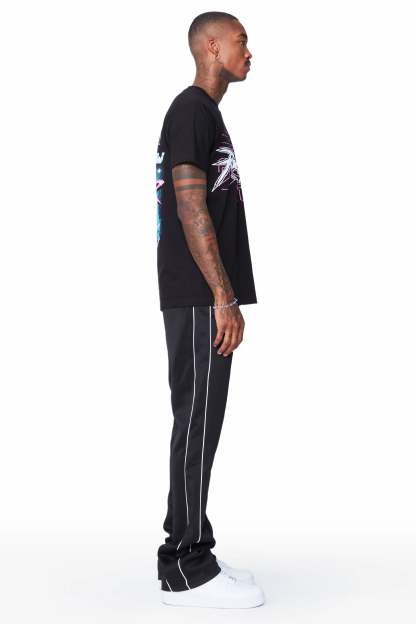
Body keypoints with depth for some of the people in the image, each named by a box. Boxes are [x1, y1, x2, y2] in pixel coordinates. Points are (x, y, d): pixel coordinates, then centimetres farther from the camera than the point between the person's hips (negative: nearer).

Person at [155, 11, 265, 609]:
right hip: (199, 298, -10)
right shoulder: (192, 110, -9)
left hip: (204, 298, 10)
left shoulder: (204, 112, 21)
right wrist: (223, 298, -20)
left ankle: (192, 551, 19)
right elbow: (192, 211, -18)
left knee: (201, 423, 11)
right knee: (197, 424, -7)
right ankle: (186, 571, 1)